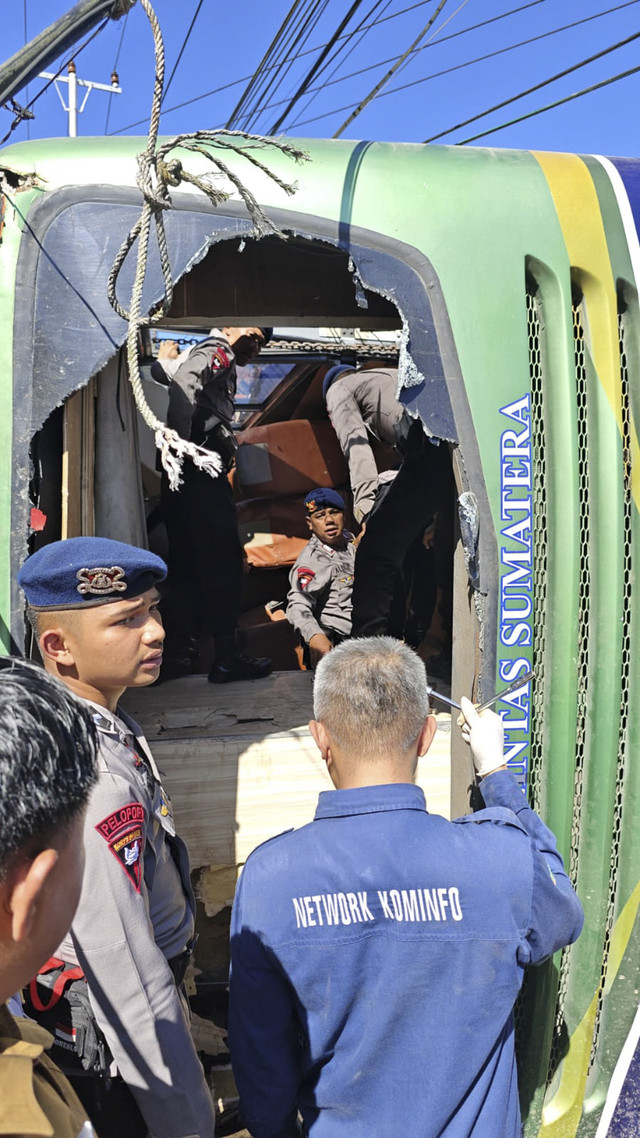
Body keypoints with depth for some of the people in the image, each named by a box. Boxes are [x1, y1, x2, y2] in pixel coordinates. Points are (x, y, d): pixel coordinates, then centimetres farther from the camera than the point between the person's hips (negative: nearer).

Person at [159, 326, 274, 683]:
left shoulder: (219, 365, 31)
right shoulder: (218, 352, 2)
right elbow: (184, 380, -18)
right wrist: (181, 444, -24)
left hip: (183, 478, 10)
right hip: (202, 476, -10)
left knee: (186, 565, 10)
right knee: (224, 561, -7)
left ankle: (179, 654, 13)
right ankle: (226, 657, -5)